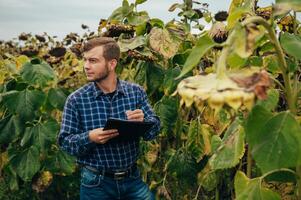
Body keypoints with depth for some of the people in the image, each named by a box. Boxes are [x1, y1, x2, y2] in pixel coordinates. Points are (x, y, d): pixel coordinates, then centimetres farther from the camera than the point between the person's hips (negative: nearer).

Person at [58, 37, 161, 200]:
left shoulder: (136, 92, -2)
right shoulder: (76, 100, -8)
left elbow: (154, 130, -2)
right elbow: (64, 141, -6)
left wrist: (142, 120, -23)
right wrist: (89, 138, -24)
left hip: (133, 178, 2)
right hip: (96, 183, -1)